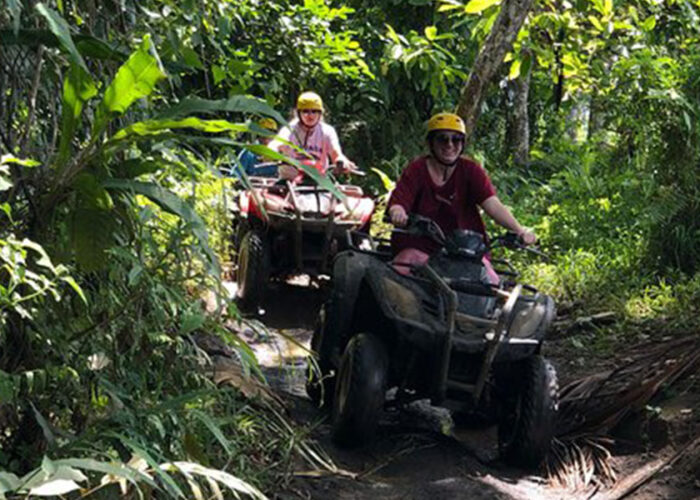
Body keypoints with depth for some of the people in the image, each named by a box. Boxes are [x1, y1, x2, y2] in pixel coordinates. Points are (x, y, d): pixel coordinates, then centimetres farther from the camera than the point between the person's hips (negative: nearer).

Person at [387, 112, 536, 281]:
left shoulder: (471, 170, 5)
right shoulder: (416, 170, 2)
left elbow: (492, 204, -7)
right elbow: (397, 202, -12)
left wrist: (519, 230, -25)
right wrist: (397, 214, -38)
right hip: (419, 246, -1)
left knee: (492, 285, -20)